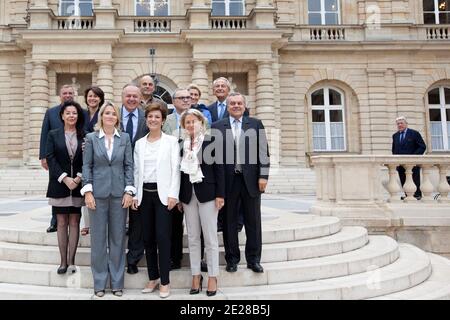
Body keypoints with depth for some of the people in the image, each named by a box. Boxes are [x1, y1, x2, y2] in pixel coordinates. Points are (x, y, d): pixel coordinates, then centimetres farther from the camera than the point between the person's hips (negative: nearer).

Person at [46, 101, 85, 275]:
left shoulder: (84, 136, 4)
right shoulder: (53, 135, 4)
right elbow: (50, 159, -3)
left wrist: (79, 177, -12)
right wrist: (64, 178, -12)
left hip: (78, 184, 0)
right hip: (59, 184, 0)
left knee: (74, 222, 3)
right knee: (62, 223, 4)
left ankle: (71, 261, 10)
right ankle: (63, 262, 11)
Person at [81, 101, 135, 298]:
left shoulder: (125, 138, 7)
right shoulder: (91, 137, 5)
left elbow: (129, 165, 4)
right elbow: (86, 166, 2)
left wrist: (129, 191, -4)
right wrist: (88, 191, -7)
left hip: (119, 192, 1)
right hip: (98, 192, -1)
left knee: (118, 237, 6)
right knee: (98, 238, 4)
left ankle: (117, 282, 17)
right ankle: (99, 283, 17)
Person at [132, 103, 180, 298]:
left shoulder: (171, 141, 0)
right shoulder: (139, 143, 12)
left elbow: (175, 169, -5)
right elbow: (136, 170, 11)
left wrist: (173, 194, -12)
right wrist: (134, 194, 4)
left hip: (163, 193, -4)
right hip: (144, 194, 4)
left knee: (163, 237, -6)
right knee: (148, 237, 8)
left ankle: (165, 281, 6)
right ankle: (153, 278, 21)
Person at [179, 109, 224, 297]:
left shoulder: (211, 142, -2)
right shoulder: (181, 145, 8)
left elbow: (219, 168, -5)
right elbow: (180, 171, 9)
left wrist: (220, 194, -11)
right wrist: (178, 197, 7)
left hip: (207, 193, -4)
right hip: (188, 195, 4)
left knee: (210, 237, 2)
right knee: (192, 238, 9)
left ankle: (212, 277, 13)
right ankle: (196, 276, 20)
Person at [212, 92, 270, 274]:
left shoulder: (255, 124, 7)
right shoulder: (217, 127, 5)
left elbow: (263, 151, 3)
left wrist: (263, 176, -5)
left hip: (251, 179, 1)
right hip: (228, 180, 0)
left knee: (253, 221, 7)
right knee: (229, 221, 8)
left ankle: (253, 259, 19)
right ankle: (232, 259, 21)